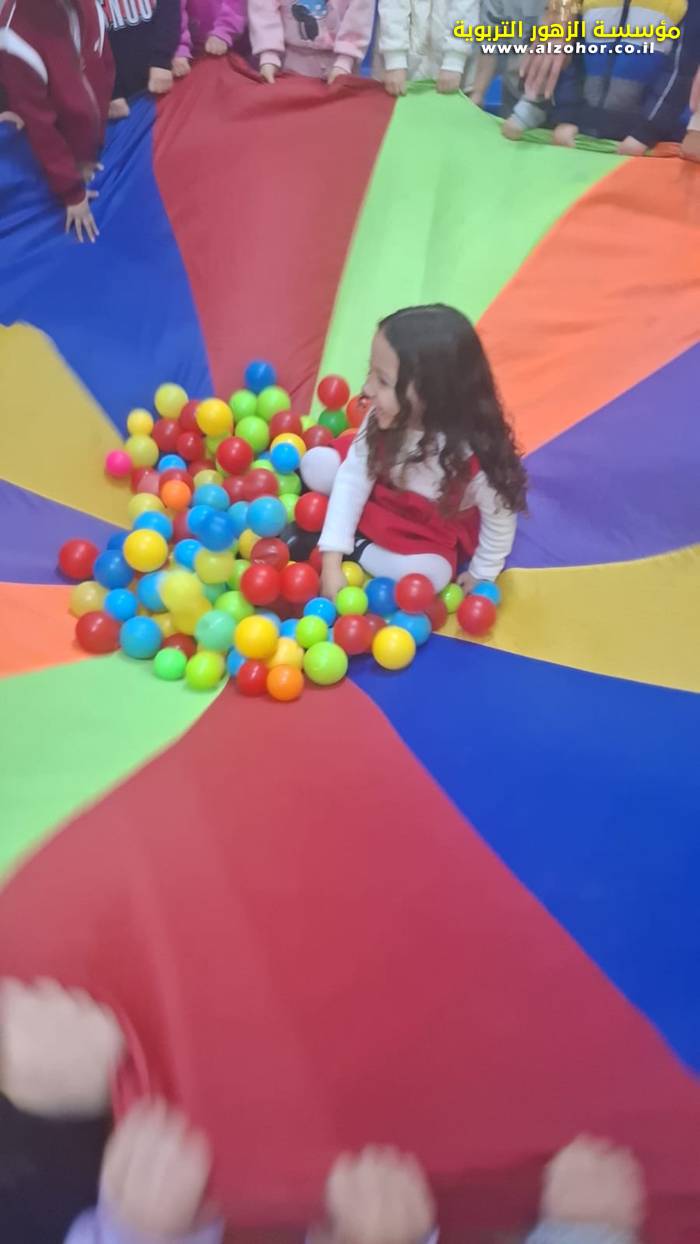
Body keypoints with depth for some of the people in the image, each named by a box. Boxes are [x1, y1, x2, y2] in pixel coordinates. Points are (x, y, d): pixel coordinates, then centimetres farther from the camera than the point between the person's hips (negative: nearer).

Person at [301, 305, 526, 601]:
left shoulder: (476, 457, -39)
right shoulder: (385, 420, -28)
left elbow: (501, 518, -22)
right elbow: (353, 478, -21)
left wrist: (481, 576, -8)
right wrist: (331, 563, -26)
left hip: (433, 532, -3)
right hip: (383, 496, 3)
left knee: (428, 576, -31)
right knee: (317, 465, -11)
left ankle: (356, 547, -10)